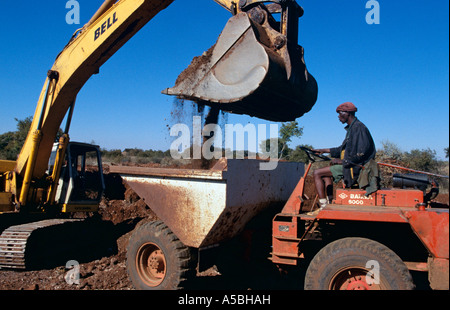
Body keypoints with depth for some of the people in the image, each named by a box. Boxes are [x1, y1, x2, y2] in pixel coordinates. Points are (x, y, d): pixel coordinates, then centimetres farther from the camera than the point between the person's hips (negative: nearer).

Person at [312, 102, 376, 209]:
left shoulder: (358, 127, -15)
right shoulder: (351, 128, 17)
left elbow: (360, 153, -23)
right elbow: (343, 149, 26)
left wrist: (342, 161, -16)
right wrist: (324, 150, 25)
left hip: (354, 167, -11)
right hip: (349, 165, 11)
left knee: (317, 173, -11)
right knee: (326, 175, 23)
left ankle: (323, 205, -12)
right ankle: (330, 202, 15)